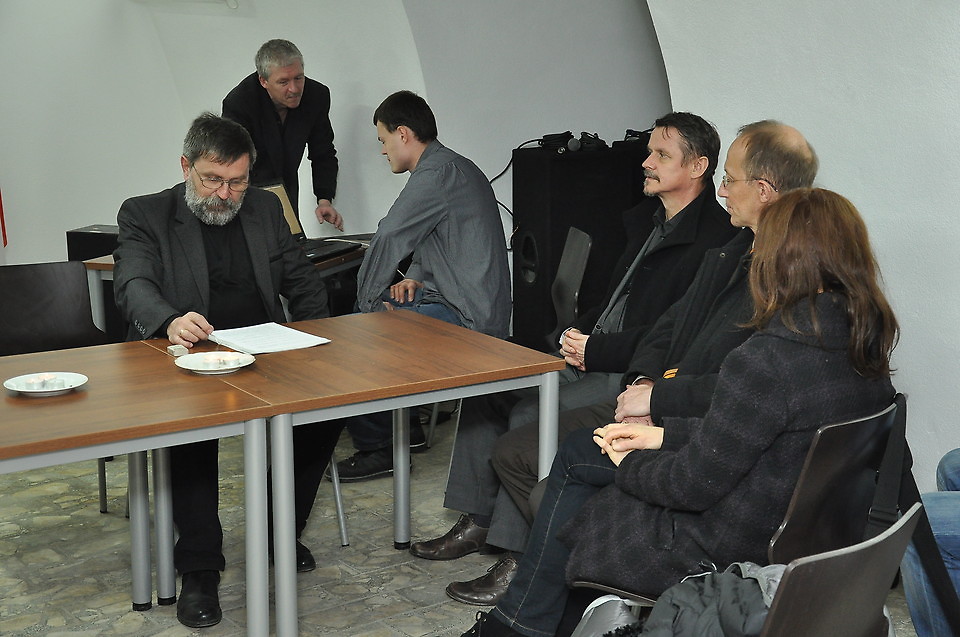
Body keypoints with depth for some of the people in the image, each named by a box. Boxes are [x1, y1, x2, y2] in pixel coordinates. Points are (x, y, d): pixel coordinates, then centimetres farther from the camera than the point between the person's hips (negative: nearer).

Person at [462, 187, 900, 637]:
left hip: (724, 550, -9)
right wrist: (661, 434, 8)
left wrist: (629, 462, -3)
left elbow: (695, 484, -24)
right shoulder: (864, 344, -3)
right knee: (577, 452, 20)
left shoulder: (766, 360, -32)